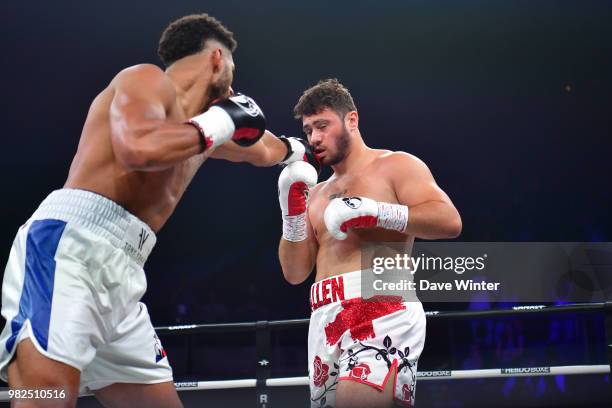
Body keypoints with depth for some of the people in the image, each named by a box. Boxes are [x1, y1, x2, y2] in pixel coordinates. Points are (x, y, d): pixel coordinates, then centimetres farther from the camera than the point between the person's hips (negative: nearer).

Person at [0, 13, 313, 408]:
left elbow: (260, 149, 50)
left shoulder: (197, 127, 26)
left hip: (122, 275, 10)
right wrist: (221, 123, -8)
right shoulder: (148, 79, 1)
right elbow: (137, 149, -22)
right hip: (67, 243, -10)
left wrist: (295, 149, 69)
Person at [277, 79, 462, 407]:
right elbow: (295, 273, 19)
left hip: (381, 309, -6)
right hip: (325, 320, 7)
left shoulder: (395, 165, 9)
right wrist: (292, 211, 7)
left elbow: (449, 220, -7)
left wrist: (375, 212, -15)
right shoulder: (316, 194, 25)